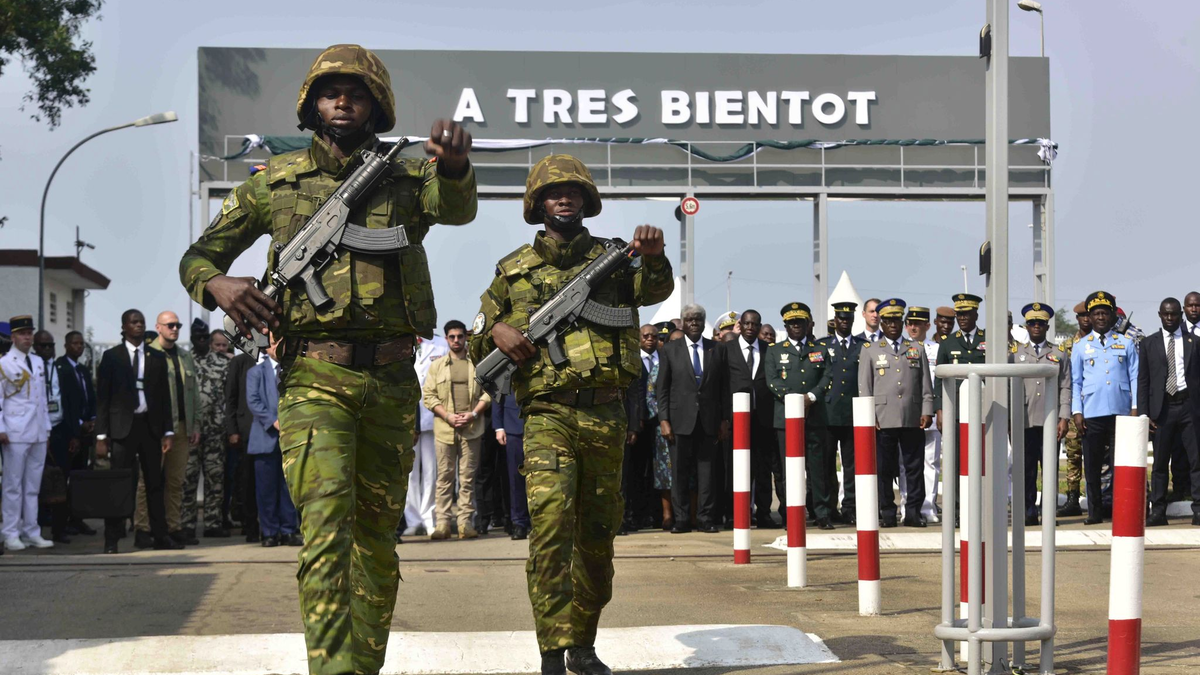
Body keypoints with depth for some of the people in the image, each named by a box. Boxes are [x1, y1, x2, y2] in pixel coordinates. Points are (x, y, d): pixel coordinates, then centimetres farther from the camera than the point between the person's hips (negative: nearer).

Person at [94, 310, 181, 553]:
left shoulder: (157, 357, 12)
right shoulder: (111, 357, 3)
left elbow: (164, 396, 12)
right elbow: (102, 398, 1)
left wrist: (167, 431, 4)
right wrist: (101, 436, -6)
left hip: (150, 426, 3)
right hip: (122, 426, -3)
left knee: (155, 483, 4)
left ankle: (160, 536, 8)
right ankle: (112, 539, 3)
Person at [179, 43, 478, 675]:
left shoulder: (405, 178, 9)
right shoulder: (275, 182, 9)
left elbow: (456, 208, -15)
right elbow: (197, 257, 16)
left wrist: (455, 164, -40)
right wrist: (217, 284, -9)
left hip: (391, 383, 2)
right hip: (315, 378, -2)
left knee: (377, 534, 9)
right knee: (326, 524, -17)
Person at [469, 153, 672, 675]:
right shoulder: (514, 269, 12)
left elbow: (653, 290, -8)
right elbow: (476, 340, 18)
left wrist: (654, 257, -29)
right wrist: (496, 331, -5)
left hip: (606, 417, 2)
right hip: (548, 414, -2)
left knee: (597, 538, 10)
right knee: (550, 521, -19)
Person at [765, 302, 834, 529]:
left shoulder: (820, 350, 16)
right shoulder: (774, 351, 11)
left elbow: (828, 378, 5)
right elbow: (772, 382, 0)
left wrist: (811, 397, -11)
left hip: (815, 416, 1)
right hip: (786, 417, -1)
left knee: (819, 467, -1)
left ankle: (823, 514, 1)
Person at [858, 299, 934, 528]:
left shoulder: (917, 349, 15)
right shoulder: (870, 351, 10)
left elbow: (926, 385, 13)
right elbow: (864, 387, 6)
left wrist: (927, 411, 2)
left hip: (913, 420, 1)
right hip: (883, 420, -1)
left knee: (915, 467, 1)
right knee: (883, 469, 0)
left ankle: (913, 512, 7)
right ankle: (887, 513, 6)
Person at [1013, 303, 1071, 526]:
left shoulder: (1060, 354, 13)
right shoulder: (1015, 352, 12)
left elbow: (1065, 388, 7)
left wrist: (1064, 418, -2)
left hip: (1050, 421, 0)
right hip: (1024, 421, 0)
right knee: (1026, 469, -1)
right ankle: (1029, 513, 3)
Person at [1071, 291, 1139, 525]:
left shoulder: (1125, 343, 9)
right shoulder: (1081, 346, 9)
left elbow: (1134, 377, 8)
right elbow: (1075, 381, 8)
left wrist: (1135, 407, -1)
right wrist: (1077, 412, -1)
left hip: (1120, 412, 0)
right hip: (1091, 415, 0)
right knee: (1092, 466, 3)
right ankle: (1094, 512, 9)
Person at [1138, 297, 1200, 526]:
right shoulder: (1148, 344, 9)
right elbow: (1142, 381, 7)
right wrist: (1144, 414, -1)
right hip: (1162, 408, 0)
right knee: (1160, 462, 2)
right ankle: (1157, 511, 5)